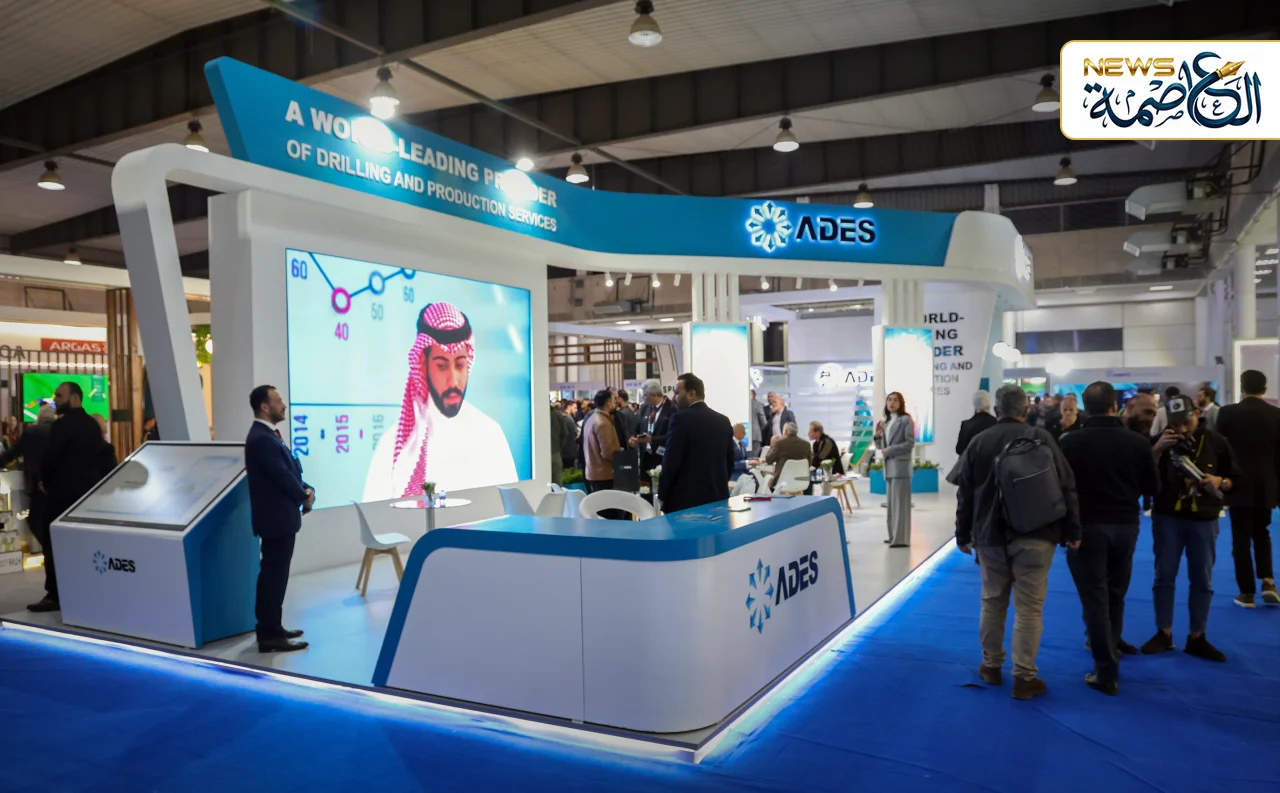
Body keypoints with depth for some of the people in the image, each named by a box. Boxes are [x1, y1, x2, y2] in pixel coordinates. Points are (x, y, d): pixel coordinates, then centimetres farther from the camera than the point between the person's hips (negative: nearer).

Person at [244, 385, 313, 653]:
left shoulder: (268, 435, 14)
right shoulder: (261, 439, -20)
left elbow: (290, 470, 15)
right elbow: (282, 477, -22)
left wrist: (307, 490, -1)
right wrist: (305, 498, -6)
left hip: (280, 516, 11)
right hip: (276, 518, -11)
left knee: (275, 575, 16)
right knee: (274, 575, -5)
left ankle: (272, 628, 25)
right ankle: (269, 635, 1)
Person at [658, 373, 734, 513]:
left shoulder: (681, 418, -11)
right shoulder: (723, 421, 9)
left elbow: (671, 462, -13)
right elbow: (730, 462, 13)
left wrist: (662, 496, -3)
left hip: (685, 499, -6)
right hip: (717, 497, 6)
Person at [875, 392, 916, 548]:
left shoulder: (906, 420, -4)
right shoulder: (886, 422, 16)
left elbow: (910, 443, -12)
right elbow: (881, 446, 18)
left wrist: (890, 450, -14)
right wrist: (877, 435, -1)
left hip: (900, 466, -7)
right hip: (889, 466, 7)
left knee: (900, 502, -7)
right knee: (891, 502, 11)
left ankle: (901, 538, -5)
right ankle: (894, 535, 17)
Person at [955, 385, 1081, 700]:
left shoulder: (978, 442, 4)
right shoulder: (1041, 437, -3)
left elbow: (965, 494, 8)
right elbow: (1065, 486, -5)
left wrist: (963, 535, 16)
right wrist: (1072, 530, 1)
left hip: (990, 534, 3)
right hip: (1034, 535, -2)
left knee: (992, 602, 15)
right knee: (1029, 607, 1)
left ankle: (992, 665, 25)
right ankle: (1025, 677, 3)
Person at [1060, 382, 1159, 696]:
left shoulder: (1070, 441, -11)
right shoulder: (1138, 442, -6)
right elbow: (1152, 488, 3)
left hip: (1086, 525, -2)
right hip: (1125, 525, 3)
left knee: (1095, 598, 1)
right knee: (1115, 594, 21)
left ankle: (1107, 672, 3)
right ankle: (1112, 646, 37)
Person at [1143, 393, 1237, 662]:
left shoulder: (1216, 442, -1)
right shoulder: (1162, 442, -2)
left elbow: (1237, 478, 5)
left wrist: (1220, 482, -16)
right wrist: (1156, 449, -23)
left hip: (1204, 519, 1)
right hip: (1167, 517, 0)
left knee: (1202, 580, 7)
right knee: (1164, 576, 4)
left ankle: (1197, 638, 17)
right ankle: (1163, 633, 15)